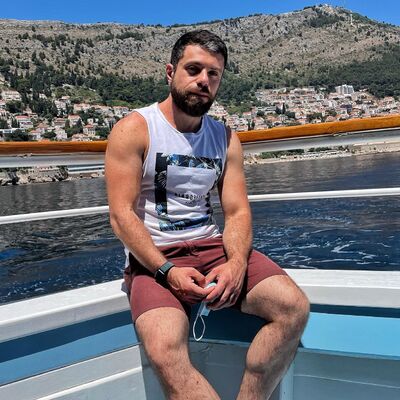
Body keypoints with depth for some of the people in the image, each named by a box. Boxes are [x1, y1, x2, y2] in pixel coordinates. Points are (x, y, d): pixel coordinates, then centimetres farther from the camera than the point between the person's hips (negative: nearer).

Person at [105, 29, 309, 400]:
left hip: (212, 245, 4)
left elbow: (237, 211, 5)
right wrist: (167, 270, -20)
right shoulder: (133, 129, -3)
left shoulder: (225, 138, 10)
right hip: (153, 257, -4)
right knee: (165, 353, -31)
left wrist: (236, 263, -15)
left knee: (293, 307, -17)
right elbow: (121, 215, -10)